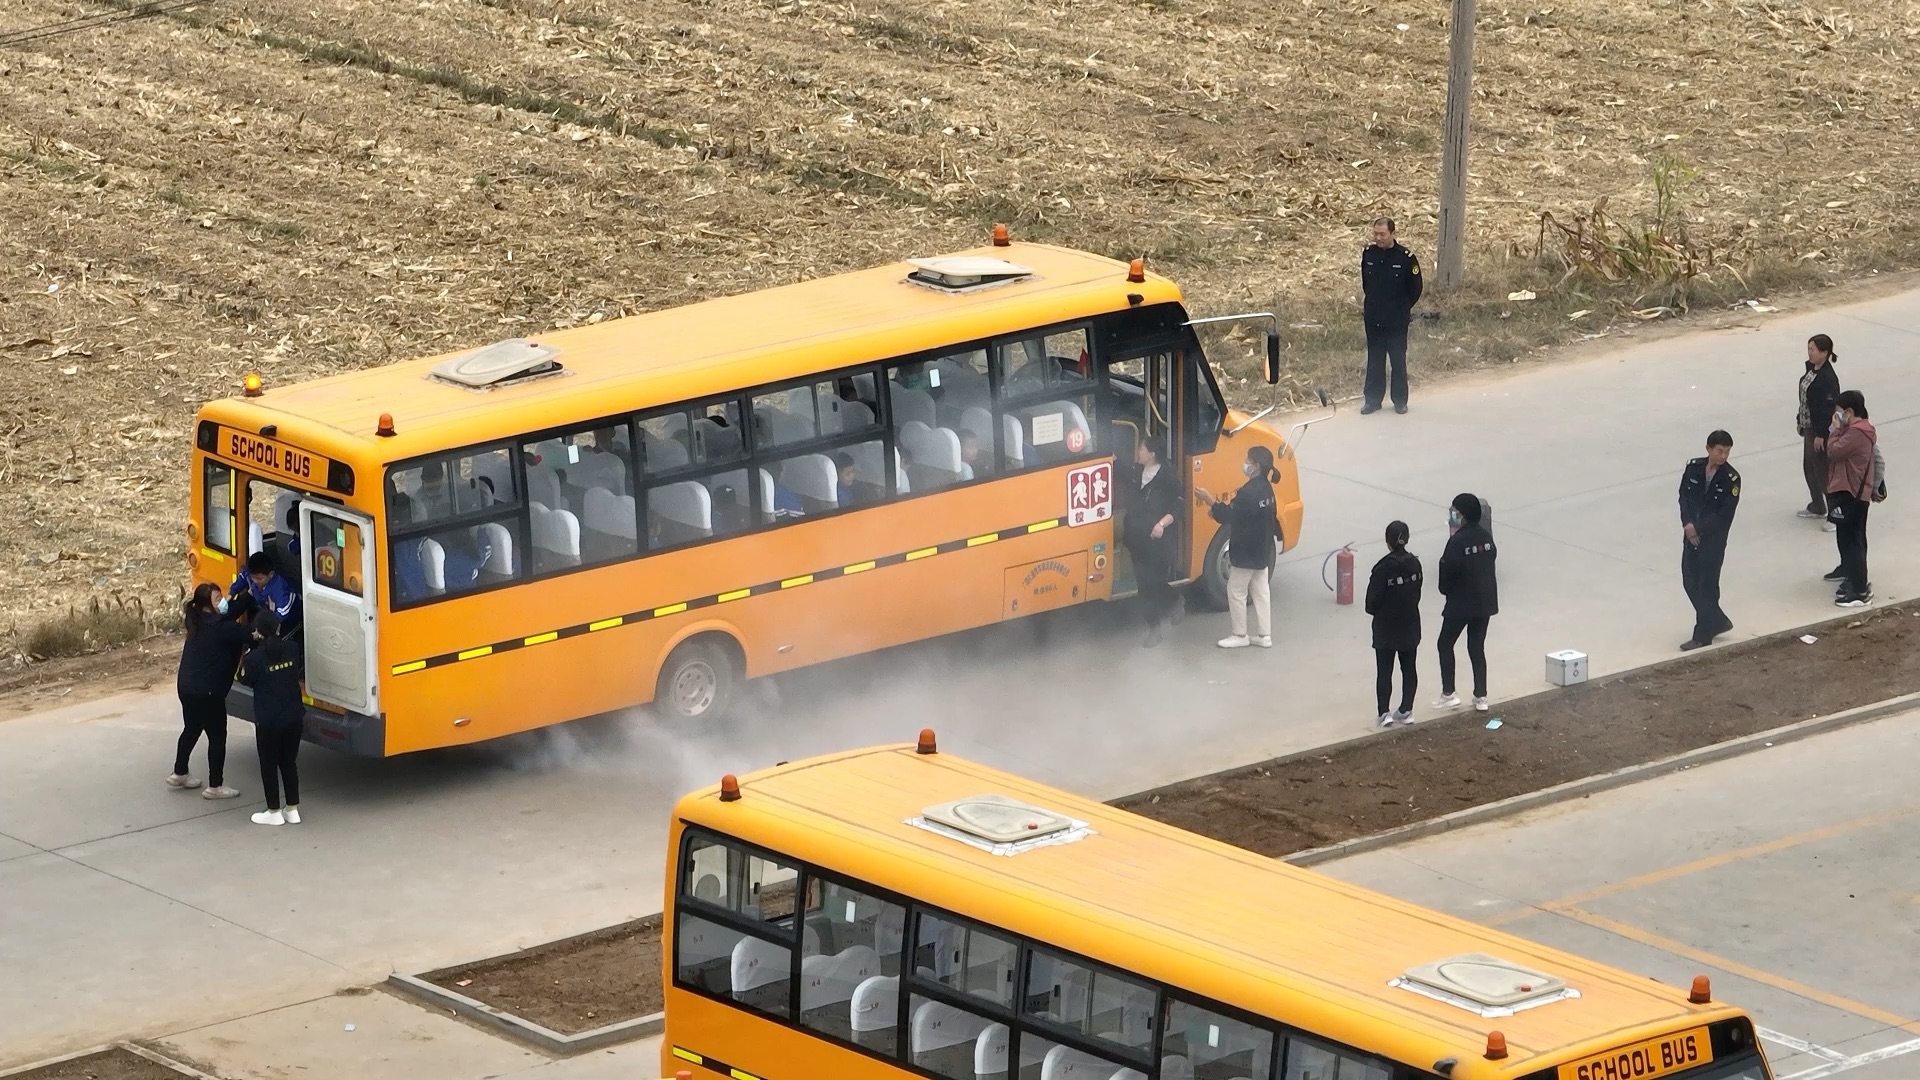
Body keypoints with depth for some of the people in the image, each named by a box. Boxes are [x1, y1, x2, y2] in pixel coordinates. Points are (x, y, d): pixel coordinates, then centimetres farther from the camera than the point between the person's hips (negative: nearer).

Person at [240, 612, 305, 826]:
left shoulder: (255, 657, -18)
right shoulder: (292, 650, -4)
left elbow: (246, 679, -2)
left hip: (268, 721, -5)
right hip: (293, 717, 5)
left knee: (269, 765, 9)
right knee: (289, 762, 17)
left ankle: (274, 812, 15)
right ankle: (293, 810, 21)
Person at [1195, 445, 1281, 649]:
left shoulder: (1248, 493, -27)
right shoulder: (1266, 488, 5)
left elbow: (1228, 516, -24)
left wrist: (1210, 501, -14)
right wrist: (1219, 509, 10)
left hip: (1246, 553, -9)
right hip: (1262, 552, 9)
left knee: (1236, 592, 4)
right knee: (1261, 591, 13)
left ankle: (1240, 635, 12)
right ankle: (1264, 635, 17)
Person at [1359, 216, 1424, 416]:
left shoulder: (1405, 257, -12)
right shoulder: (1368, 254, -1)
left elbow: (1416, 287, -2)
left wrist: (1403, 307, 5)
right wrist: (1369, 303, 13)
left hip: (1397, 321, -3)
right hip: (1373, 319, 3)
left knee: (1398, 360, 5)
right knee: (1374, 360, 8)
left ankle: (1400, 400, 15)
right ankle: (1373, 399, 15)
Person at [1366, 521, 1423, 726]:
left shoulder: (1384, 567, -21)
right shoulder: (1414, 563, -5)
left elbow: (1373, 597, -16)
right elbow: (1417, 590, 5)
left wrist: (1373, 610, 6)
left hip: (1386, 626, -5)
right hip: (1410, 624, 5)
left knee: (1384, 671, 2)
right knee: (1408, 668, 14)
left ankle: (1384, 713, -2)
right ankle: (1406, 710, 18)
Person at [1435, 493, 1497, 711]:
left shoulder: (1457, 541, -20)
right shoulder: (1486, 535, 0)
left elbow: (1448, 570, -17)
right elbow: (1492, 556, 9)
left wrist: (1446, 590, 2)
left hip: (1461, 602, -6)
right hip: (1485, 601, 6)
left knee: (1445, 644, 10)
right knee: (1477, 647, 14)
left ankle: (1448, 694, 8)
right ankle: (1481, 697, 12)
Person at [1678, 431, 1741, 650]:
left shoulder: (1731, 478, -14)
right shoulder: (1694, 468, -2)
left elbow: (1725, 515, -15)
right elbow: (1684, 497, 2)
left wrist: (1699, 529, -17)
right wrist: (1687, 523, -13)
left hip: (1714, 537, -5)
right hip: (1691, 533, 5)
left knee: (1707, 585, 0)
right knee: (1689, 582, 11)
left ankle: (1703, 635, 10)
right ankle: (1717, 622, 29)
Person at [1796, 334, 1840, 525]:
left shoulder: (1828, 378, -26)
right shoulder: (1811, 369, 3)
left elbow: (1828, 409, -24)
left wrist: (1820, 435, -21)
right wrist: (1801, 421, 19)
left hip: (1821, 431, -10)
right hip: (1809, 428, 10)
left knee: (1822, 472, -1)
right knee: (1809, 467, 22)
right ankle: (1817, 507, 38)